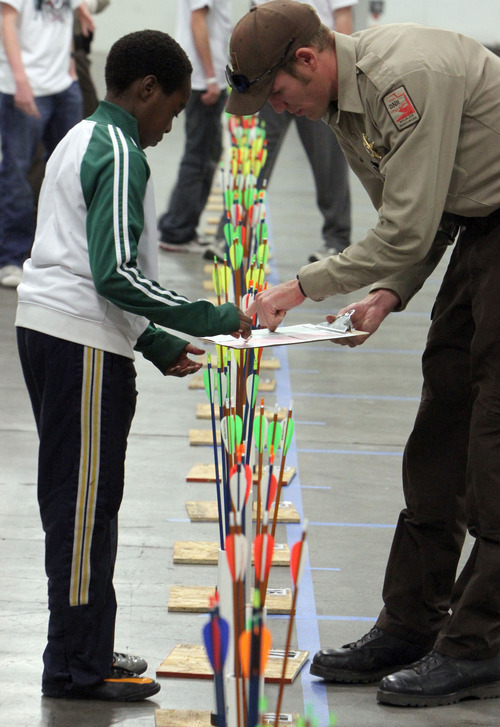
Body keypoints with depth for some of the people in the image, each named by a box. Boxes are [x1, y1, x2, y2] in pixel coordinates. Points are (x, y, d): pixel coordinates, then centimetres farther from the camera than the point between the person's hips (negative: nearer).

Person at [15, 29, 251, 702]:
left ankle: (84, 652, 20)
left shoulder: (81, 141, 20)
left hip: (47, 335, 10)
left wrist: (156, 344, 22)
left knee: (75, 501, 14)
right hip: (85, 346, -10)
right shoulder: (119, 153, -12)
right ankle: (79, 667, -2)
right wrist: (211, 319, -14)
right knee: (86, 504, -6)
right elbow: (116, 274, -20)